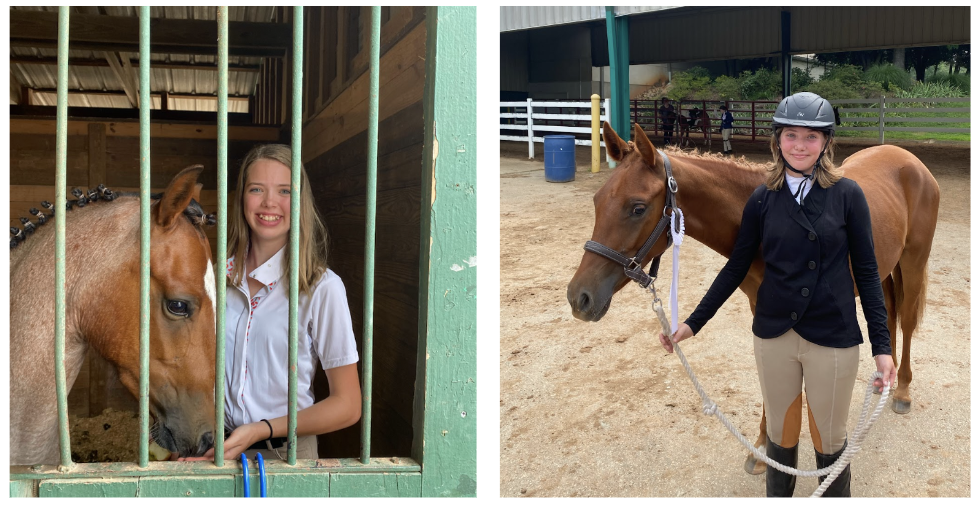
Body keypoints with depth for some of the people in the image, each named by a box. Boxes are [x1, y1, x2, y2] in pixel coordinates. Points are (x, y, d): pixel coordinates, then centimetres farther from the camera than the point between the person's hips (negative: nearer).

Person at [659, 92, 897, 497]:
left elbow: (866, 272, -4)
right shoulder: (763, 199, 0)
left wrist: (882, 345, -8)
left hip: (833, 338, -2)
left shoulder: (847, 194, -6)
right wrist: (692, 323, 4)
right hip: (774, 335, 2)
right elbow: (736, 267, 6)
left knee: (829, 440, 11)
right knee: (780, 435, 16)